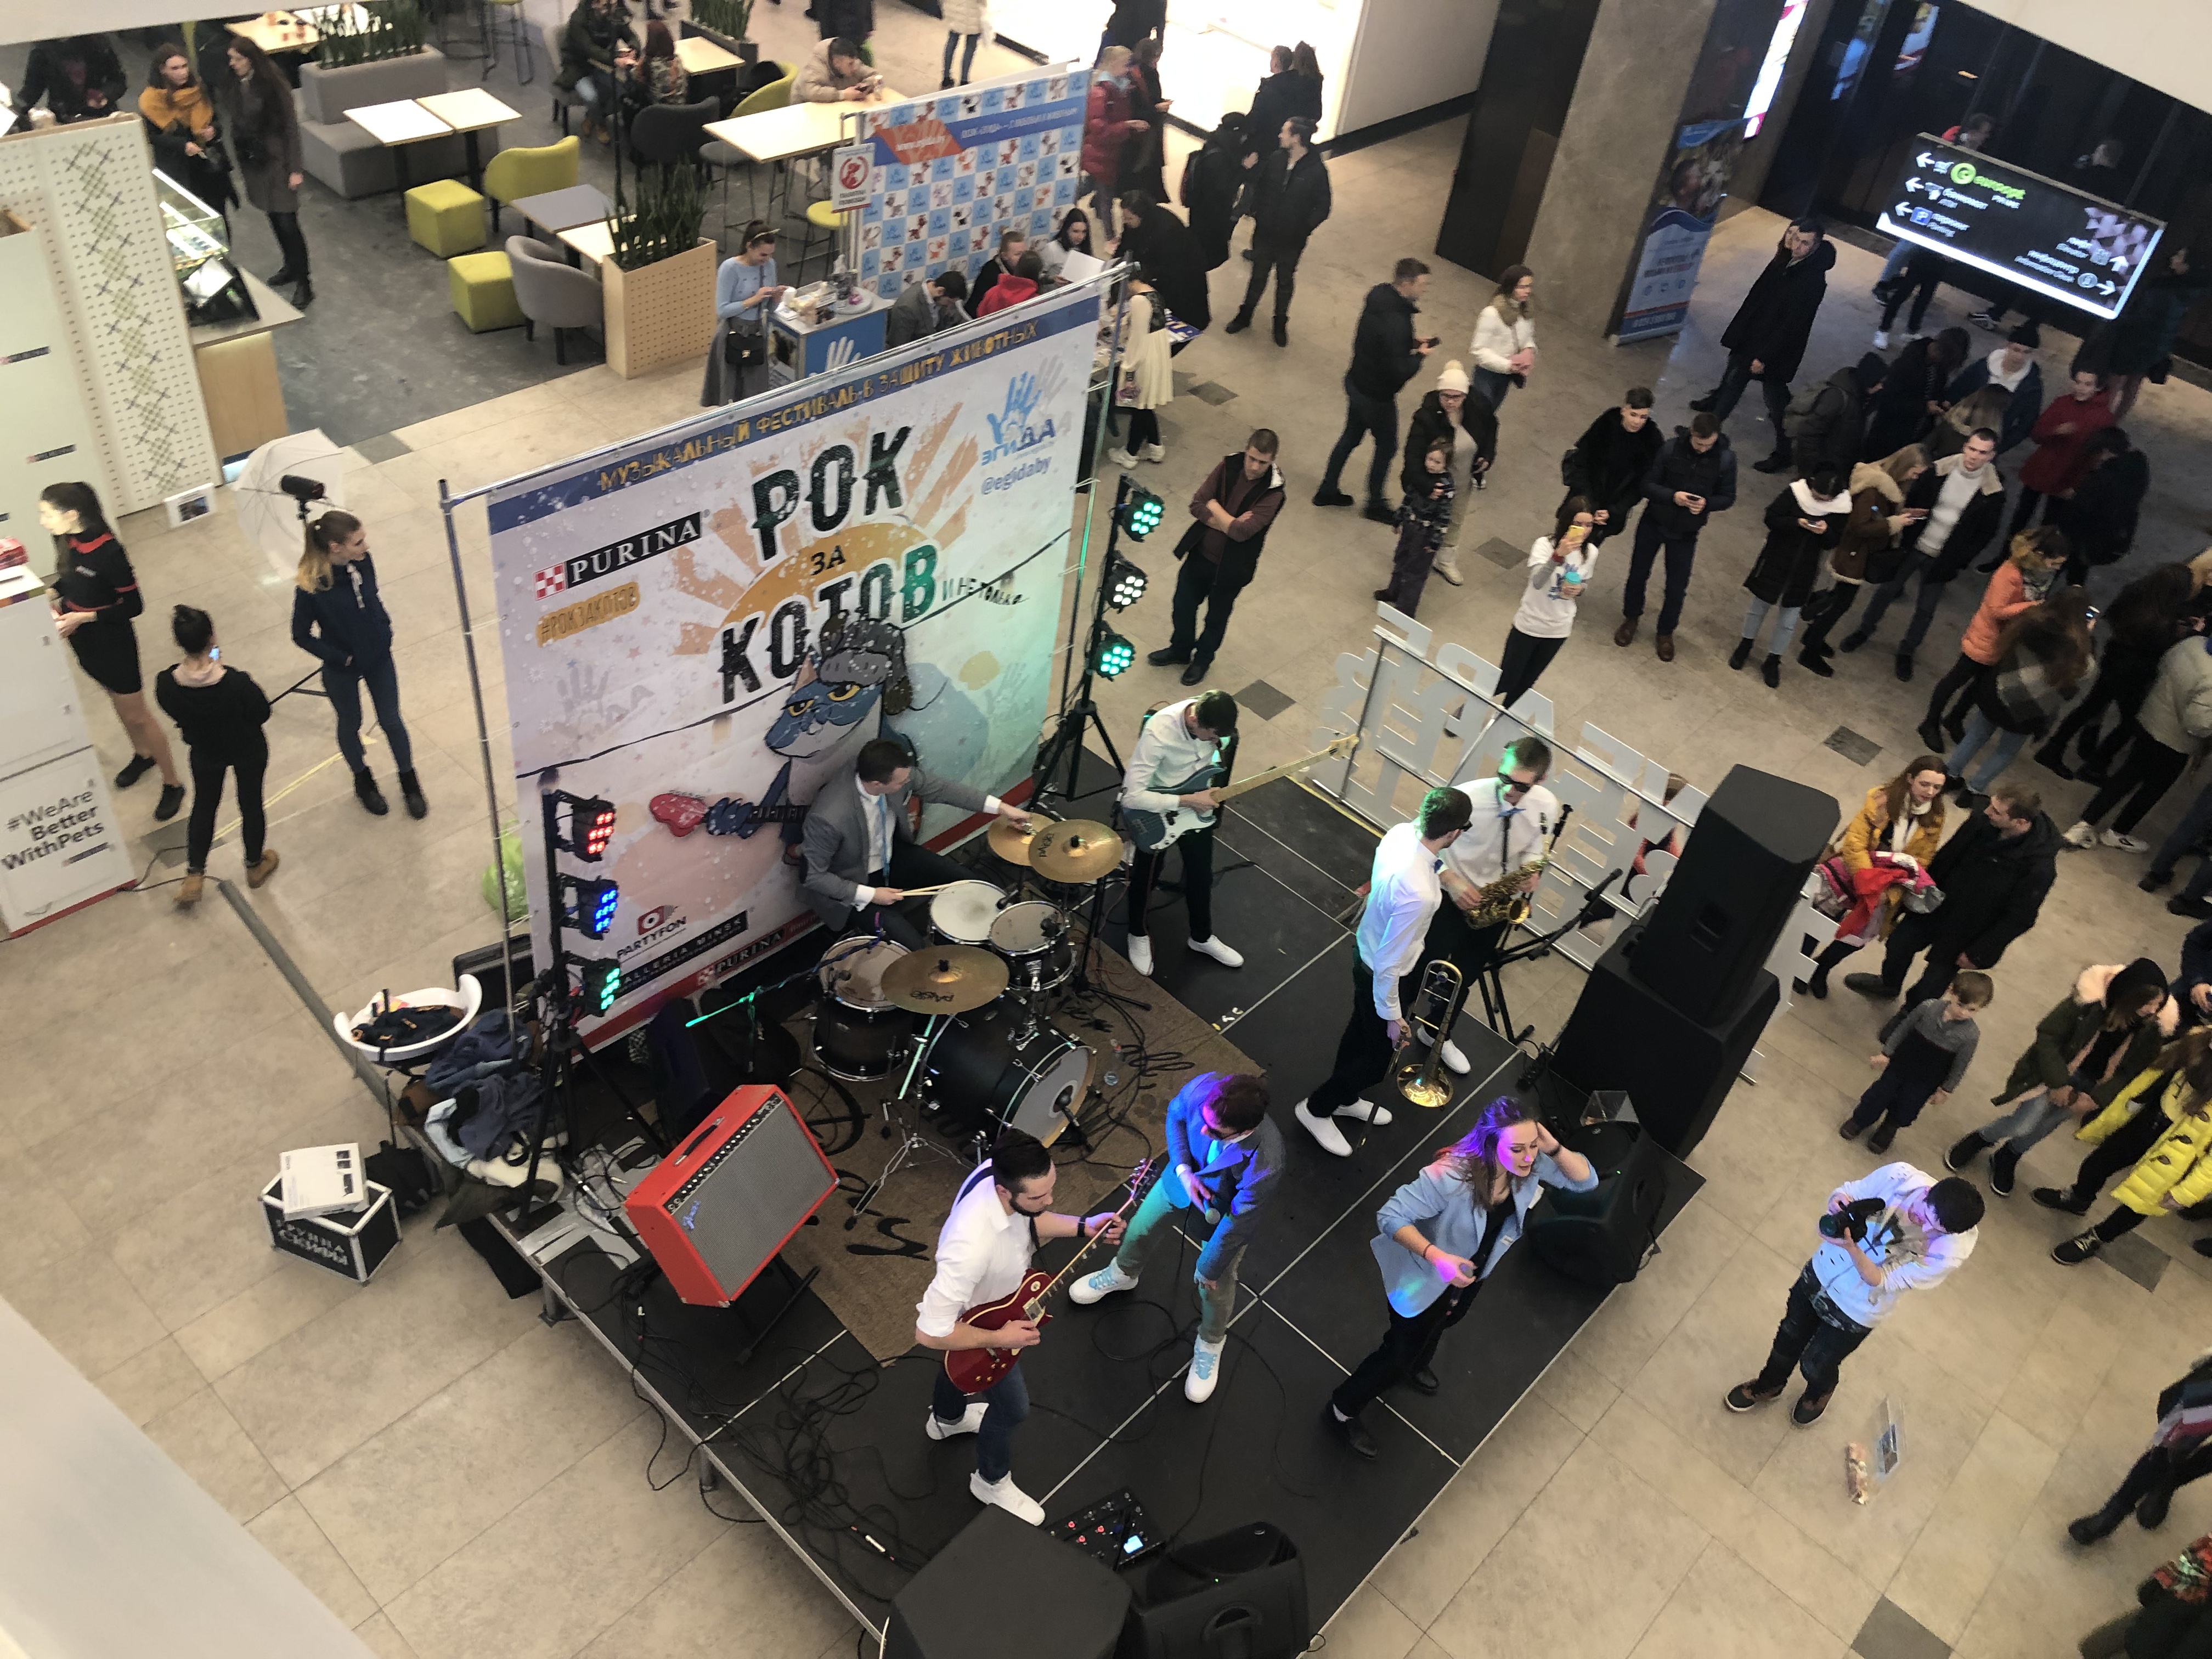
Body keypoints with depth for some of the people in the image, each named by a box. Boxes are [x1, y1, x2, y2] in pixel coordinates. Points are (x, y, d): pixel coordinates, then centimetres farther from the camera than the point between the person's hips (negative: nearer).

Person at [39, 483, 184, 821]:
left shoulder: (108, 552, -29)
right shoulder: (66, 541, -9)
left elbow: (133, 605, -21)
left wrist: (84, 617, -25)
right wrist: (52, 596, -10)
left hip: (112, 642, -7)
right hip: (83, 640, 7)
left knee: (137, 715, 5)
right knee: (118, 703, 26)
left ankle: (173, 784, 18)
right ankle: (142, 755, 49)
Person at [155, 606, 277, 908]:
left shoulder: (166, 683, -28)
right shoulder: (237, 683, -38)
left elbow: (175, 713, -6)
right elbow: (262, 713, -18)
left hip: (205, 752, 2)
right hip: (248, 751, -2)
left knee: (204, 806, 26)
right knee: (251, 803, 22)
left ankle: (194, 876, 34)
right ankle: (255, 865, 45)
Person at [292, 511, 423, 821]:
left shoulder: (362, 562, -18)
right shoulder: (310, 586, -29)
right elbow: (301, 636, -16)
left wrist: (385, 631, -2)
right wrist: (342, 658, -15)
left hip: (379, 658, 3)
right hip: (342, 670, -3)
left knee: (391, 721, 15)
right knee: (350, 725, 21)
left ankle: (409, 783, 36)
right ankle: (363, 779, 46)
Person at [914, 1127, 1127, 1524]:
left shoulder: (1000, 1171, -28)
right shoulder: (972, 1249, -50)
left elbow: (1025, 1221, -3)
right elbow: (929, 1333, -39)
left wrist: (1083, 1226, -15)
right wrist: (1000, 1339, -27)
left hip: (994, 1304, 7)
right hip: (974, 1329, -6)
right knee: (1011, 1407, 20)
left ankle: (947, 1419, 69)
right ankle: (992, 1481, 51)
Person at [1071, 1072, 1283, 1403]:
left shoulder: (1266, 1164, -47)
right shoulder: (1203, 1088, -38)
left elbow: (1238, 1222, -27)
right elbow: (1176, 1113, -10)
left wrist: (1209, 1270, -11)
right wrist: (1182, 1170, -20)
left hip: (1225, 1213, -3)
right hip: (1185, 1176, 4)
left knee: (1214, 1288, 18)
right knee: (1140, 1229, 26)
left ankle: (1211, 1344, 52)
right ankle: (1123, 1274, 62)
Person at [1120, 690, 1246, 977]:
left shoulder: (1215, 720, -21)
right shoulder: (1159, 733, -39)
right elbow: (1132, 796, -39)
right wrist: (1187, 801, -34)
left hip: (1197, 806, 5)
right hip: (1157, 809, -4)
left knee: (1201, 876, 19)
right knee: (1145, 877, 15)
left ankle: (1202, 937, 44)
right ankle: (1139, 934, 43)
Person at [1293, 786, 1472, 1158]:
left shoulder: (1400, 832, -19)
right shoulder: (1418, 895, -43)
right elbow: (1389, 963, -30)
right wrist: (1391, 1014, -16)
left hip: (1368, 945, 8)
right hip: (1382, 973, -8)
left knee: (1362, 1030, 31)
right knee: (1377, 1059, 18)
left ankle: (1343, 1099, 56)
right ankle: (1317, 1109, 40)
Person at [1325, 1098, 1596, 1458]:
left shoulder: (1532, 1165, -26)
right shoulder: (1451, 1176, -44)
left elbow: (1586, 1181, -16)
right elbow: (1391, 1216, -39)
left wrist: (1555, 1148, -35)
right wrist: (1436, 1256, -52)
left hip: (1470, 1279, 7)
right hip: (1425, 1281, -6)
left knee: (1435, 1329, 37)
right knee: (1401, 1354, 15)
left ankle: (1410, 1366, 71)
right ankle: (1342, 1411, 41)